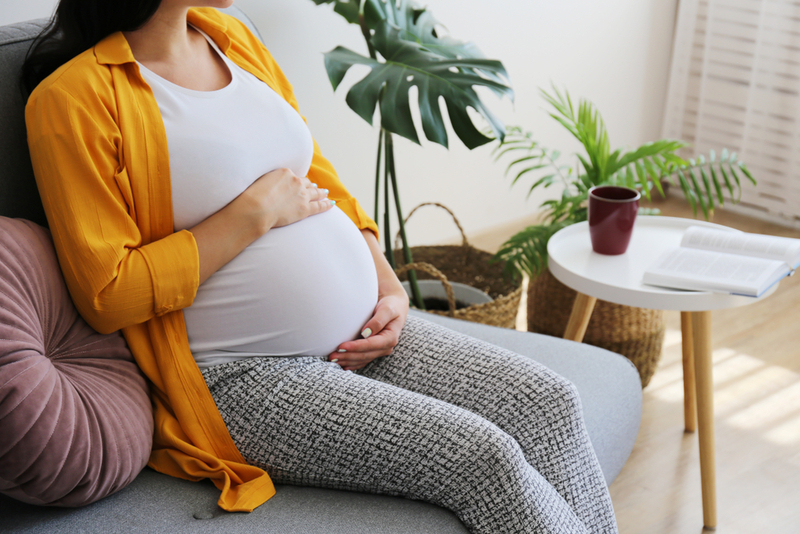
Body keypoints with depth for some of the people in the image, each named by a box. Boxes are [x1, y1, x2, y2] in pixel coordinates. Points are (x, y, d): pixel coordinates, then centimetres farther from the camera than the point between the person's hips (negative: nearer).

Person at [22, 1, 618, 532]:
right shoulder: (73, 97, -12)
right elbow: (108, 295, -16)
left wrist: (390, 289, 3)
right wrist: (256, 213, -15)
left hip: (363, 334, 8)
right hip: (247, 377, -7)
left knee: (548, 401, -8)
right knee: (482, 456, -20)